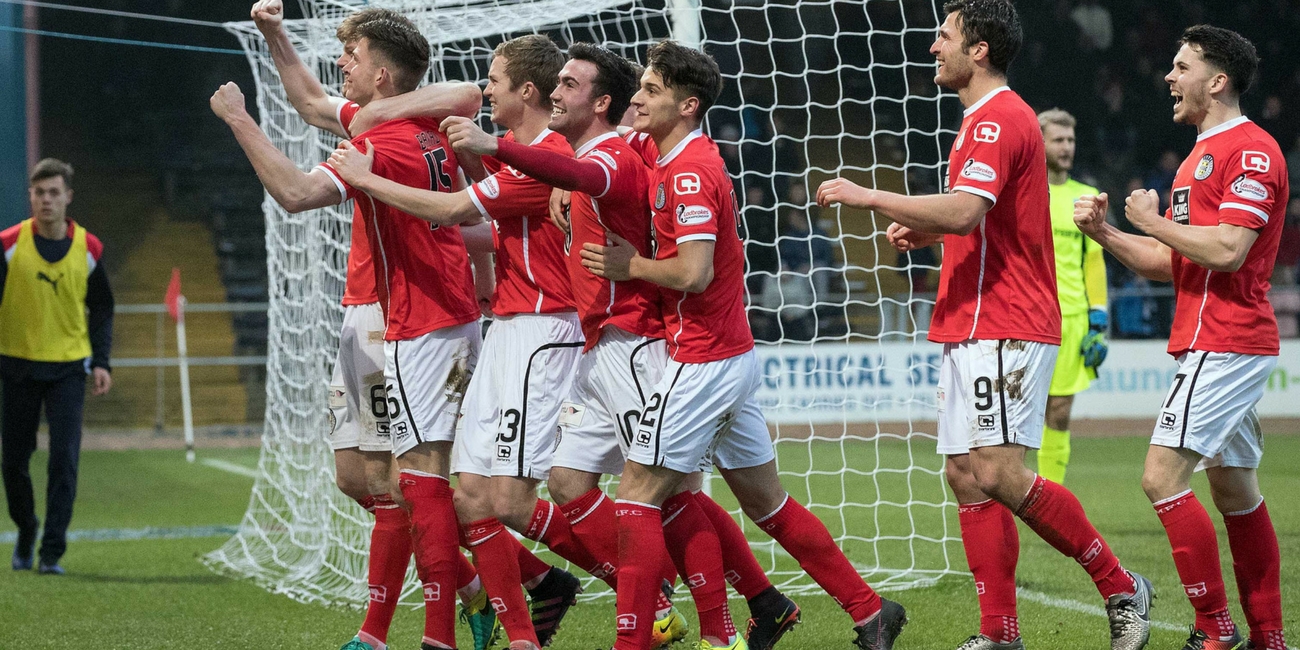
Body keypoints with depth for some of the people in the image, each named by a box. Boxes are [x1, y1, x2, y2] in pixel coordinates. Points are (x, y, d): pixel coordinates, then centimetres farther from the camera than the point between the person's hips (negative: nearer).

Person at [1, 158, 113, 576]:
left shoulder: (88, 249, -1)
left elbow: (101, 310, 9)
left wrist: (101, 361, -1)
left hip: (68, 368, 0)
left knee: (64, 460, -10)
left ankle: (52, 552, -4)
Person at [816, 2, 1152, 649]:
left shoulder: (998, 119, -13)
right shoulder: (986, 118, 21)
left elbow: (964, 210, -27)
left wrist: (867, 196, -21)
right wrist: (922, 231, 15)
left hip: (1004, 332, -11)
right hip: (970, 330, 11)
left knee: (998, 474, -17)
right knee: (967, 477, 5)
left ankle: (1120, 588, -6)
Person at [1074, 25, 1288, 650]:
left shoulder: (1250, 150, -12)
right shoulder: (1202, 154, 20)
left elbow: (1226, 250, -22)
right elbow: (1168, 263, 22)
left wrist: (1152, 219, -10)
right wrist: (1104, 233, 9)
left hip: (1225, 344, -10)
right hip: (1214, 345, 10)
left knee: (1162, 475, -15)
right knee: (1234, 490, 11)